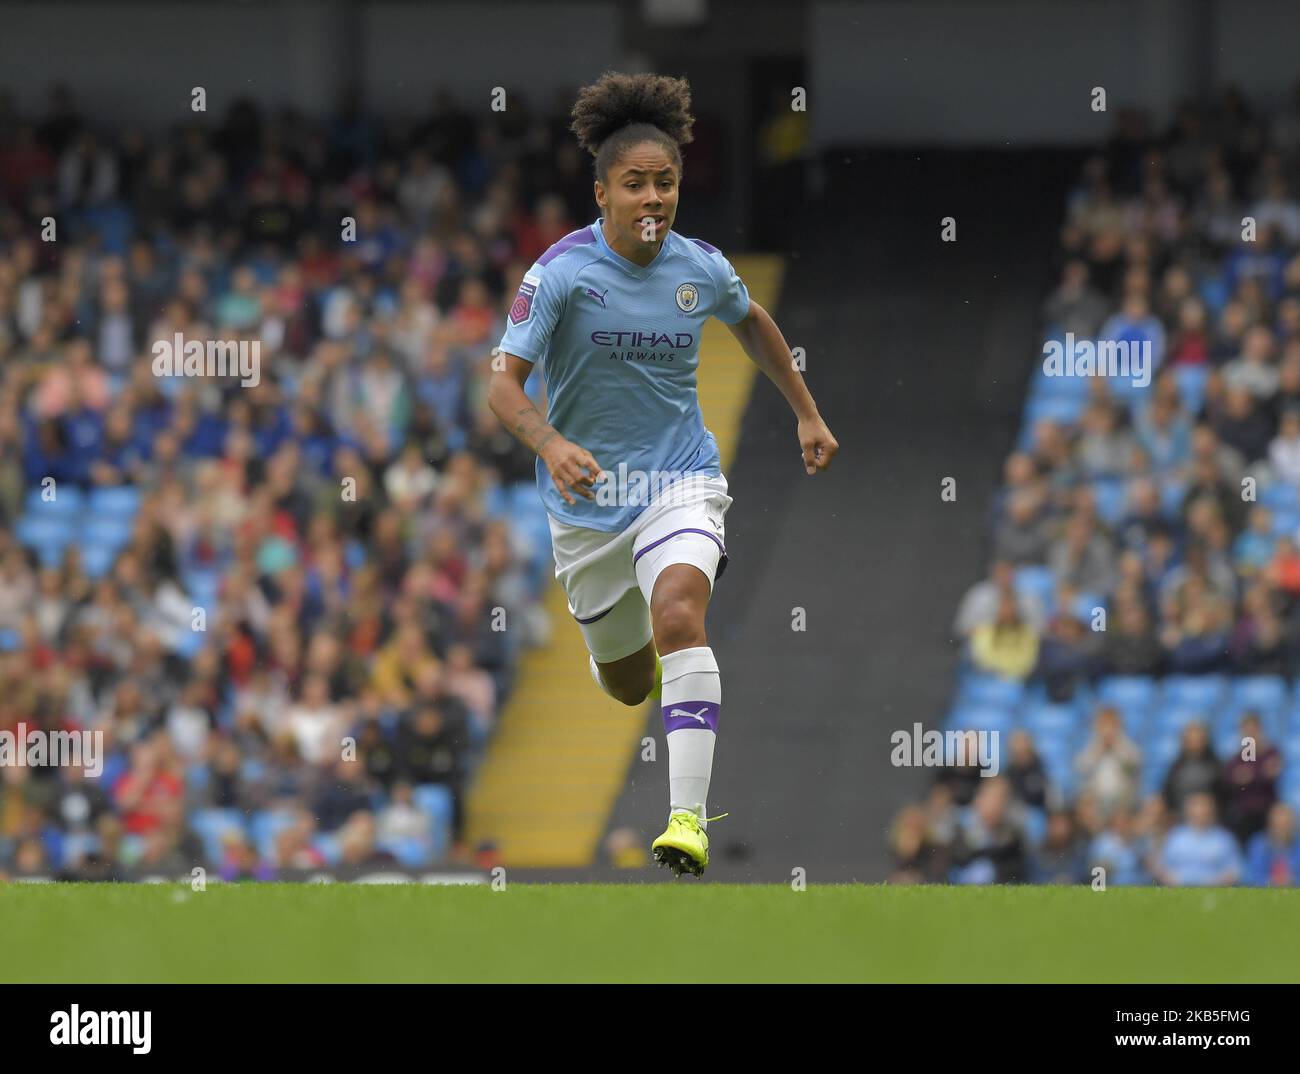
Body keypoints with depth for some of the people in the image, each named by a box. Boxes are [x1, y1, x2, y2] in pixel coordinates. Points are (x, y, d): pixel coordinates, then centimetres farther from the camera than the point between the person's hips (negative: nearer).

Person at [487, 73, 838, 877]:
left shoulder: (701, 268, -5)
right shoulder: (562, 273, -16)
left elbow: (751, 322, 19)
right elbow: (504, 383, -21)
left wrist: (807, 413, 23)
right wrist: (552, 444, -41)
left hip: (680, 478, 0)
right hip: (588, 495, 0)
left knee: (679, 619, -29)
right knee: (628, 686, 14)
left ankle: (689, 817, -33)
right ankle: (633, 652, 56)